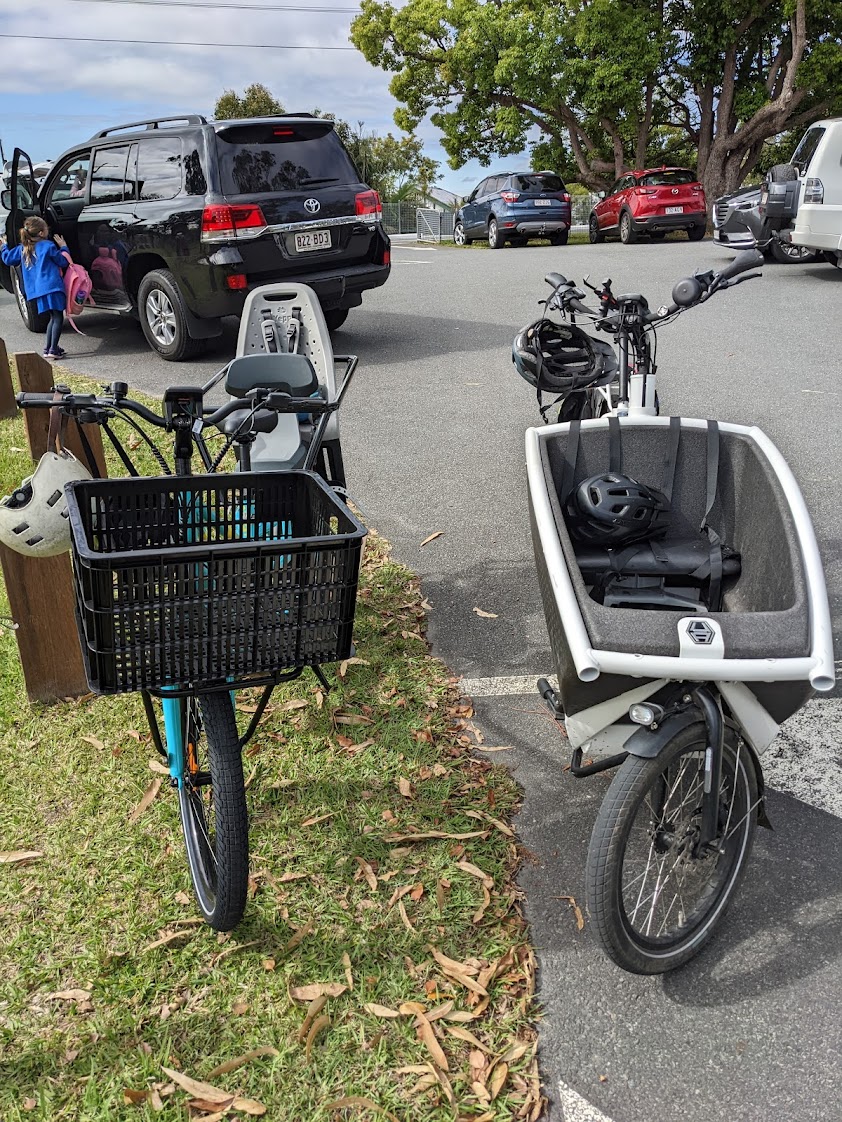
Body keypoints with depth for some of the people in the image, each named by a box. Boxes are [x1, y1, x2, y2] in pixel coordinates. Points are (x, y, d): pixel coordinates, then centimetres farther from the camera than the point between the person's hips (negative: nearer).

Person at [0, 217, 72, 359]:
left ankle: (48, 349, 15)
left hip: (37, 289, 7)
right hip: (52, 287, -7)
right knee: (58, 318, -5)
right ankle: (53, 349, -15)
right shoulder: (48, 246, -5)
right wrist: (63, 247, 14)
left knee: (53, 317, 18)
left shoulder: (22, 249, 12)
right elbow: (63, 262, -1)